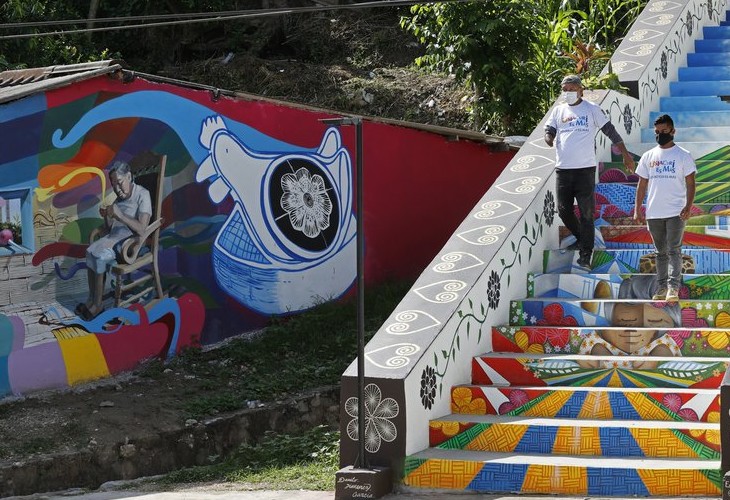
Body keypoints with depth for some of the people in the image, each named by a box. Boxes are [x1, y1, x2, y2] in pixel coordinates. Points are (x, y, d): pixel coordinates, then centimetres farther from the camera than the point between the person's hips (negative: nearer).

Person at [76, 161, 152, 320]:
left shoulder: (142, 195, -10)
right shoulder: (119, 197, 13)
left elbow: (141, 229, -20)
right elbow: (108, 229, 15)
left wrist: (120, 215, -25)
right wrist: (106, 217, -5)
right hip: (114, 236, 7)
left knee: (101, 256, -26)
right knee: (91, 251, -21)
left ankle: (97, 305, -16)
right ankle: (92, 299, -21)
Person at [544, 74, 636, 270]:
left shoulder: (592, 109, 3)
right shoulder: (558, 111, 13)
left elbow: (610, 131, 4)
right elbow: (549, 131, 7)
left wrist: (626, 155, 2)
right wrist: (549, 138, -17)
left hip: (585, 168, -4)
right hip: (562, 168, 4)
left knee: (586, 212, -5)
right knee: (564, 210, 5)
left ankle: (585, 254, -2)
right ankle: (581, 238, 30)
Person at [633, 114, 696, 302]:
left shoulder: (683, 156, 1)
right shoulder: (648, 157, 11)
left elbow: (690, 183, -2)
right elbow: (642, 184, 12)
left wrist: (688, 206, -15)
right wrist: (637, 209, 5)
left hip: (676, 212, -4)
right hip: (653, 213, 4)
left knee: (674, 250, -11)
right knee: (661, 252, 10)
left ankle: (673, 287, -16)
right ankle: (661, 288, 15)